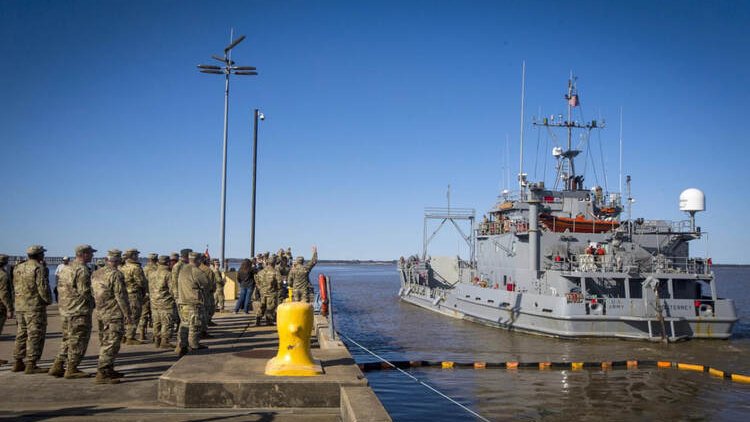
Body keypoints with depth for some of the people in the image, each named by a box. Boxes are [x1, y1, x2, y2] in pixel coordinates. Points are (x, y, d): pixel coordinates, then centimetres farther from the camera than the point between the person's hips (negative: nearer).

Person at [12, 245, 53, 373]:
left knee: (22, 334, 16)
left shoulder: (18, 268, 11)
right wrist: (48, 300, -3)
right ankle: (31, 365, -4)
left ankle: (18, 363, 20)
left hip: (20, 306, 8)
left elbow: (16, 287, 15)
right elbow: (43, 287, -16)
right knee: (35, 335, -4)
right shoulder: (39, 268, -13)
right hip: (35, 306, -8)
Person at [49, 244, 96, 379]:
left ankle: (57, 367, 19)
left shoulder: (66, 269, 13)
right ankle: (71, 369, 3)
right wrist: (94, 301, -3)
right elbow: (84, 291, -20)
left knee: (68, 339, 17)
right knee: (78, 340, -1)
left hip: (66, 310, 9)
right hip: (80, 310, -9)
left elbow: (61, 288, 16)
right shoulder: (82, 270, -16)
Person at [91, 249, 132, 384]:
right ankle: (101, 374, -8)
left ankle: (109, 370, 25)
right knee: (111, 344, -6)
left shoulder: (96, 274, 8)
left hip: (100, 313, 9)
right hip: (114, 315, -9)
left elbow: (94, 293, 14)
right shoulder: (116, 275, -16)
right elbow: (121, 296, -17)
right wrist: (127, 314, -11)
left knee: (104, 343, 16)